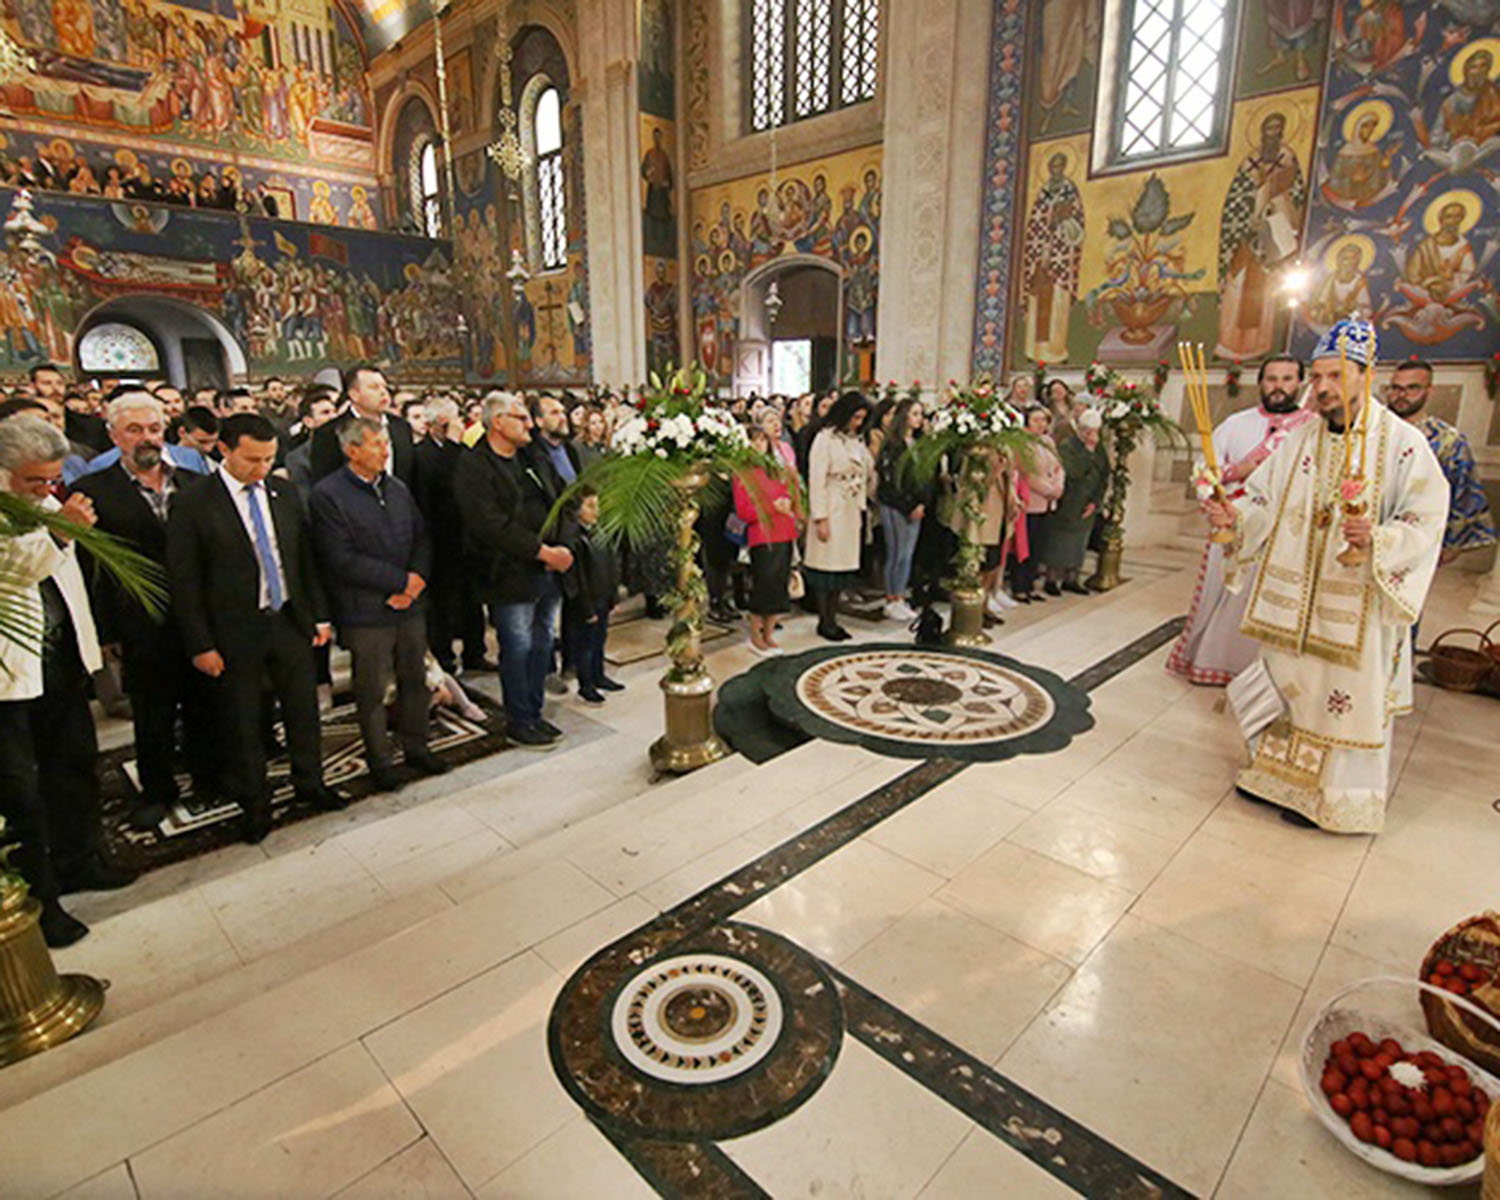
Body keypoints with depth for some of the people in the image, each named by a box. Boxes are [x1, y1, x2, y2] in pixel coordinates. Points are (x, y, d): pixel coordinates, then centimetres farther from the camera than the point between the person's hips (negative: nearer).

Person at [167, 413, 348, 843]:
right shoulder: (192, 504, -11)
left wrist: (320, 615, 7)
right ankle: (254, 803, 30)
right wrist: (201, 645, -10)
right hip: (235, 633, -4)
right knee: (242, 723, 11)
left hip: (291, 622, 4)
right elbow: (184, 582, -9)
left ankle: (309, 783, 35)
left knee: (304, 710, 15)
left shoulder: (283, 493, 3)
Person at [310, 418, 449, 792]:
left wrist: (416, 579, -6)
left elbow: (421, 538, 13)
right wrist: (400, 580, -14)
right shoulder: (327, 494, -10)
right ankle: (379, 762, 23)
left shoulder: (397, 487, 11)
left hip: (409, 605, 6)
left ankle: (416, 747, 32)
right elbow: (343, 560, -16)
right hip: (365, 612, -5)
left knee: (415, 680, 14)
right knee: (372, 691, 6)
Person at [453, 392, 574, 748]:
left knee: (542, 644, 13)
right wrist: (544, 552, -21)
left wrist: (560, 549, -1)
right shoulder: (473, 468, -10)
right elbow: (494, 526, -19)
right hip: (510, 576, -7)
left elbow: (552, 503, 16)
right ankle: (518, 722, 17)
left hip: (546, 572, 7)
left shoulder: (528, 460, 15)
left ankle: (534, 713, 28)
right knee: (518, 649, 1)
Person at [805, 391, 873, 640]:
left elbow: (863, 474, 16)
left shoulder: (855, 440, 12)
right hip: (831, 510, -7)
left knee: (842, 566, 8)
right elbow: (816, 480, -13)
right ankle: (824, 622, 8)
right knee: (826, 565, -1)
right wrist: (820, 518, -16)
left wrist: (861, 508, 8)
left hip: (850, 511, 7)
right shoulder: (825, 438, -9)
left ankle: (832, 618, 16)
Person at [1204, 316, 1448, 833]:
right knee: (1287, 683, 14)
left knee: (1344, 692, 4)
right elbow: (1265, 499, 8)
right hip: (1292, 597, 5)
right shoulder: (1298, 439, 7)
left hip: (1356, 603, -5)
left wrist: (1376, 538, -30)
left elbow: (1426, 519, -11)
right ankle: (1278, 776, 31)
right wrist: (1234, 515, -12)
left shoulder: (1402, 442, -8)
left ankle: (1329, 796, 21)